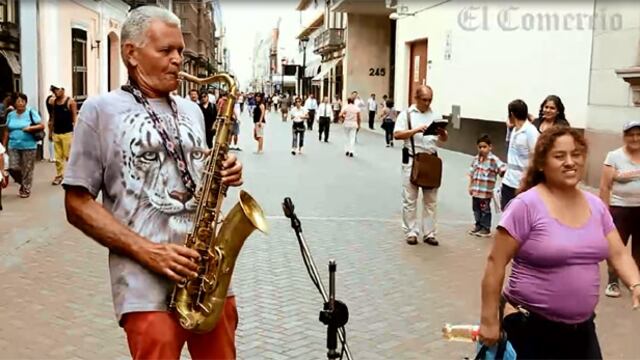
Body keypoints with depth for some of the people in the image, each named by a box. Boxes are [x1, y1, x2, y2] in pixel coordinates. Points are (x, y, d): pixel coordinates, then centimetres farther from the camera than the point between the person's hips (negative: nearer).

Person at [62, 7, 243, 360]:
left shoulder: (191, 110, 14)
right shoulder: (100, 109, -2)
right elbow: (78, 205, -5)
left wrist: (221, 175, 0)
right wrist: (146, 250, -16)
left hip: (208, 271, 5)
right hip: (146, 282, -5)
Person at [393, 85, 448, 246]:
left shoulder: (436, 115, 10)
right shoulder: (407, 114, 0)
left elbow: (444, 139, 12)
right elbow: (397, 135, -9)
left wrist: (442, 133, -11)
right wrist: (416, 130, -21)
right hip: (412, 160, -3)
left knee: (431, 200, 7)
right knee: (410, 199, 2)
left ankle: (429, 233, 15)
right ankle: (411, 233, 12)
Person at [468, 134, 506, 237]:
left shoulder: (494, 160, -12)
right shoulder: (476, 159, 6)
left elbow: (503, 169, -20)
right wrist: (470, 186, 12)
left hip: (486, 191, -6)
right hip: (475, 190, 6)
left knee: (485, 210, 4)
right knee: (476, 209, 16)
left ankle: (486, 229, 17)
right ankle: (478, 226, 31)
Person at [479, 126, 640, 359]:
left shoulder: (596, 205, 4)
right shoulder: (526, 205, -16)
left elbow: (618, 254, 6)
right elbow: (496, 263, -14)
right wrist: (489, 320, -14)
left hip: (582, 327, 6)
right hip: (531, 328, -5)